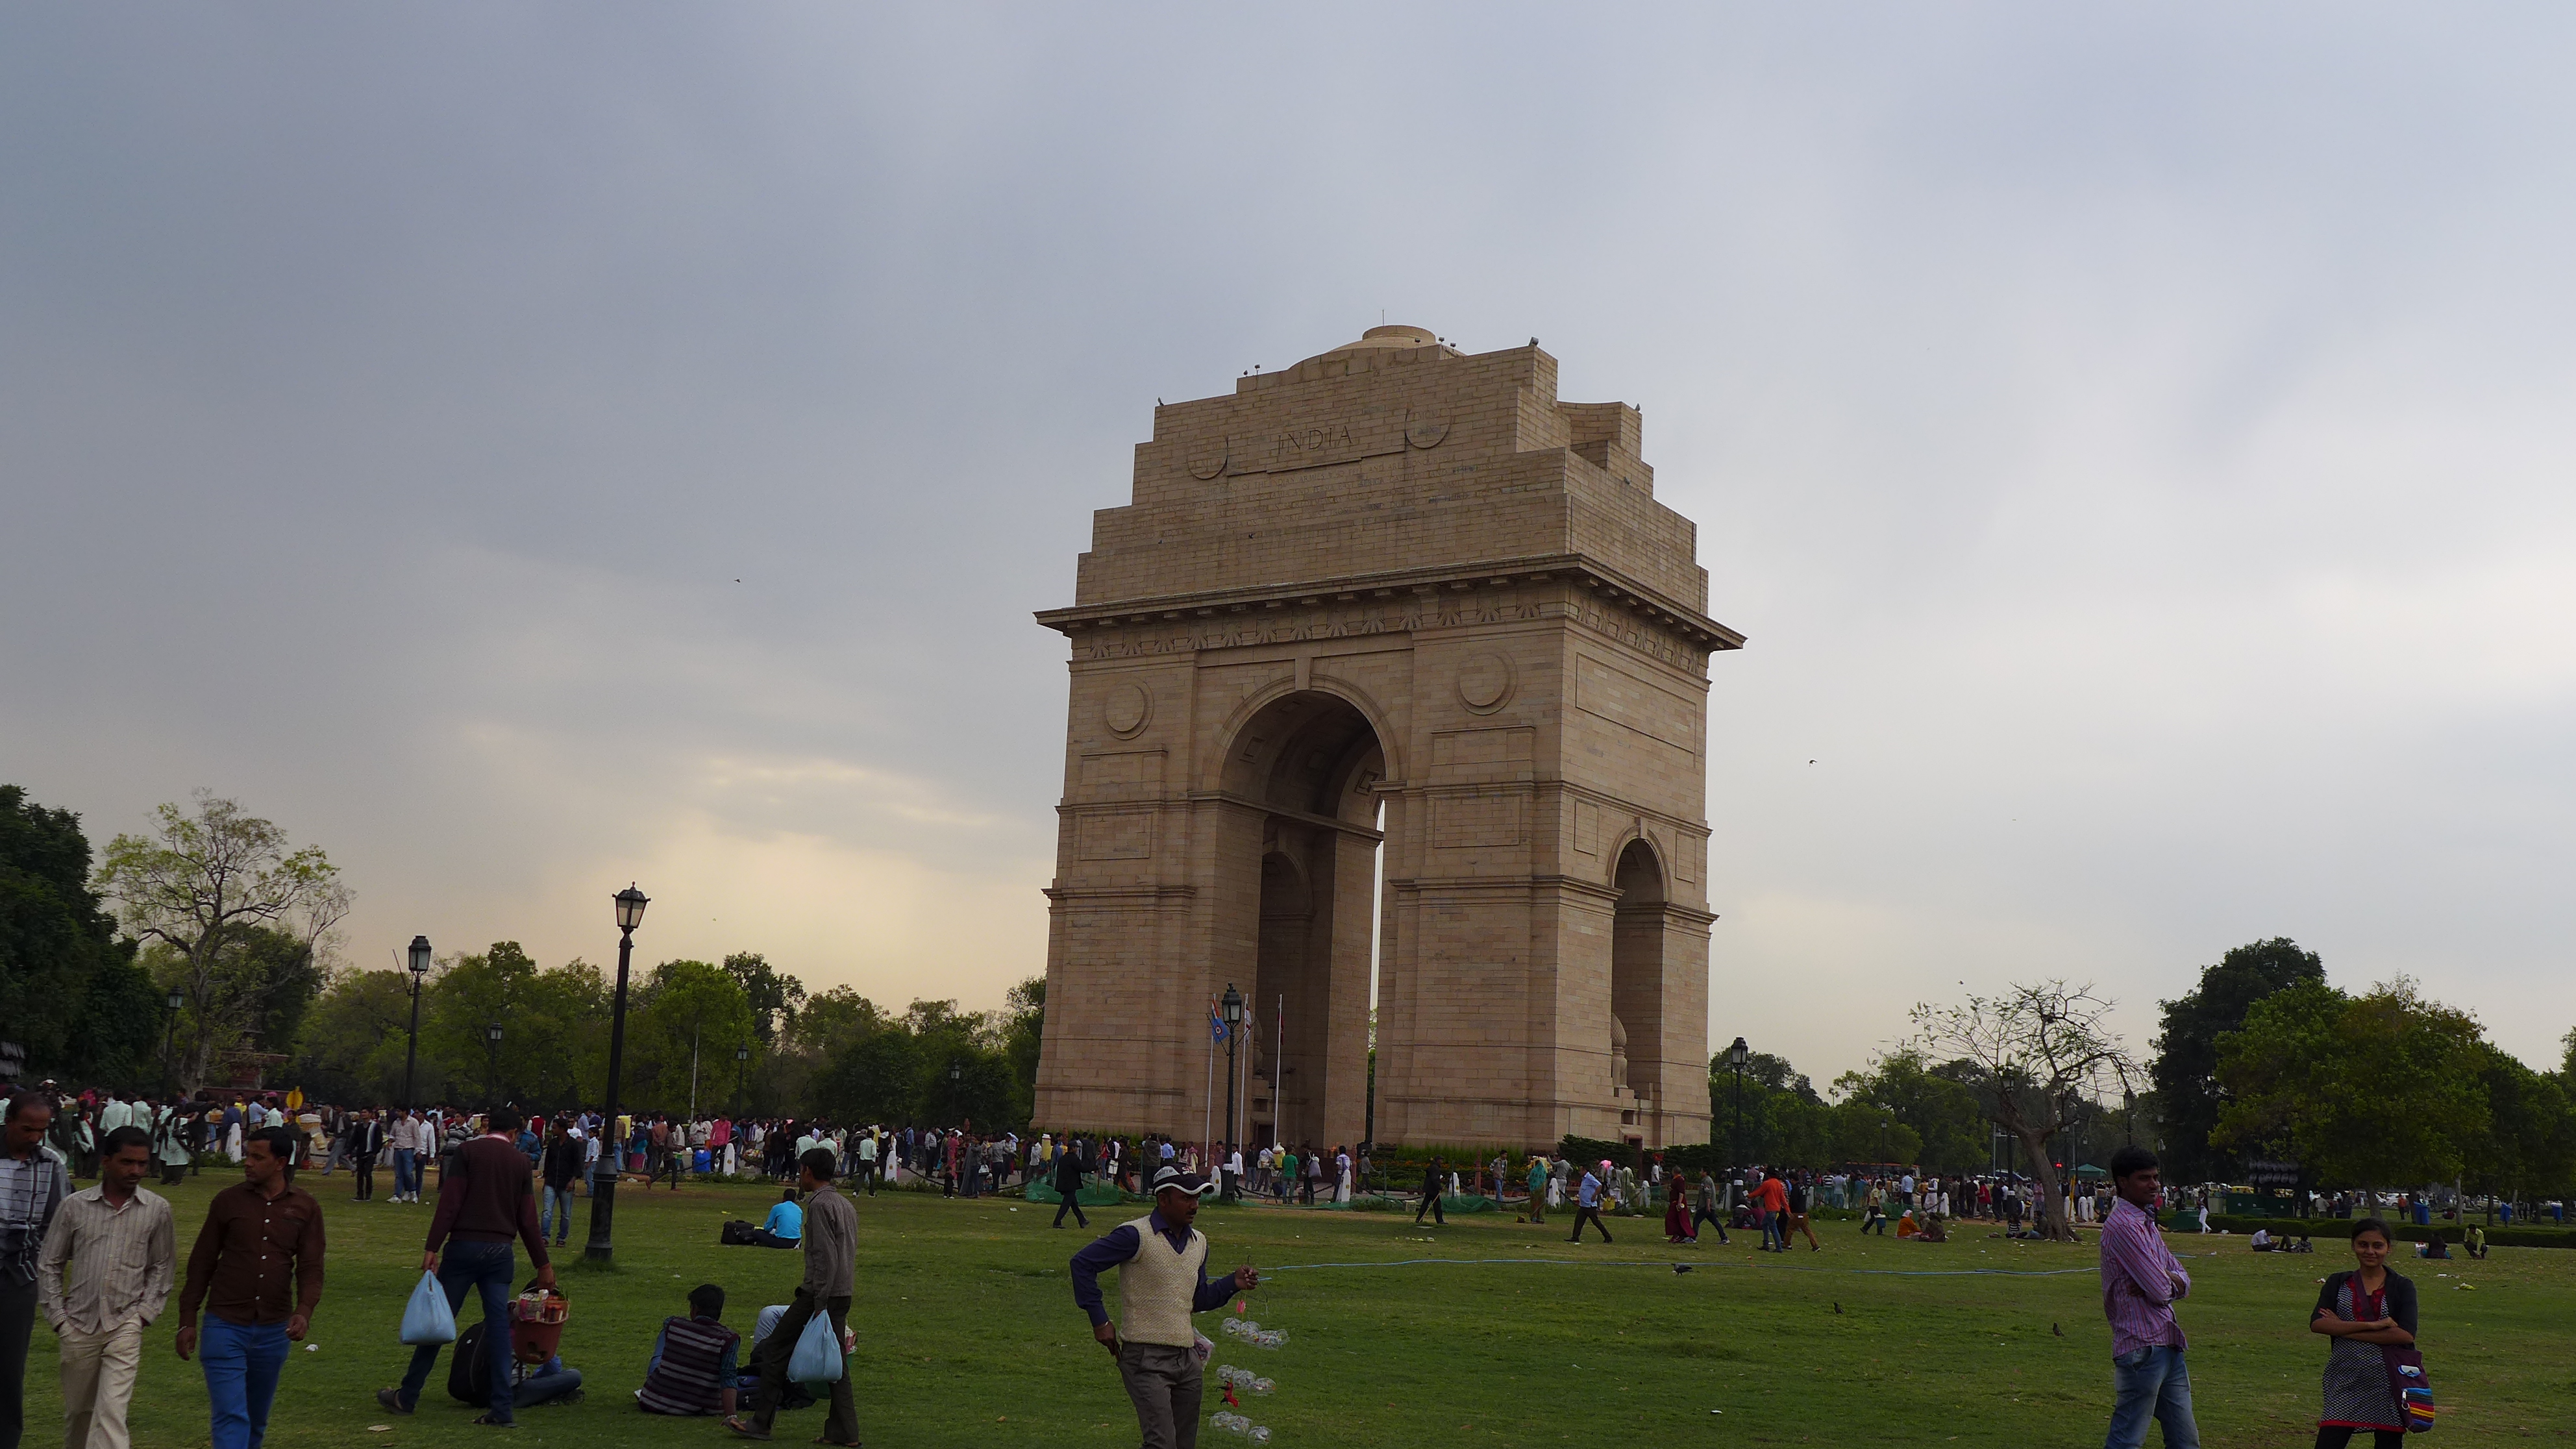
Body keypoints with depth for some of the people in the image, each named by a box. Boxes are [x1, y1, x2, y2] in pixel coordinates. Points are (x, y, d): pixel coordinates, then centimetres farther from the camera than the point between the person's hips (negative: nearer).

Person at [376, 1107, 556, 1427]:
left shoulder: (467, 1152, 0)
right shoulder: (520, 1162, 9)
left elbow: (449, 1203, -9)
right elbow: (528, 1219, 9)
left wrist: (431, 1248, -9)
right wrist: (543, 1264, 14)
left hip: (465, 1245, -2)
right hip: (501, 1251, 3)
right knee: (498, 1325, 3)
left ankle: (407, 1397, 14)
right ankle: (500, 1407, 1)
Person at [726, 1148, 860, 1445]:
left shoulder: (819, 1205, -12)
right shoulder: (846, 1205, 16)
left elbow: (825, 1256, -19)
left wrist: (819, 1304, -20)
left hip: (821, 1294, -9)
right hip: (843, 1295, 9)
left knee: (774, 1351, 2)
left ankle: (761, 1422, 5)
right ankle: (844, 1431, 5)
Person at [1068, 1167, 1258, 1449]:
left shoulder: (1199, 1242, 14)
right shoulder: (1136, 1235, -10)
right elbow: (1083, 1263, -9)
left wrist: (1233, 1283, 4)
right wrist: (1100, 1320, -9)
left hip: (1187, 1359, 7)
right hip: (1146, 1358, -7)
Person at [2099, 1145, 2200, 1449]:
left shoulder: (2146, 1224, 17)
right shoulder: (2123, 1226, -15)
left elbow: (2184, 1281, 13)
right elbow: (2161, 1291, -19)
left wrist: (2166, 1278, -10)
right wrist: (2167, 1280, 4)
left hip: (2167, 1346, 10)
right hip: (2143, 1348, -10)